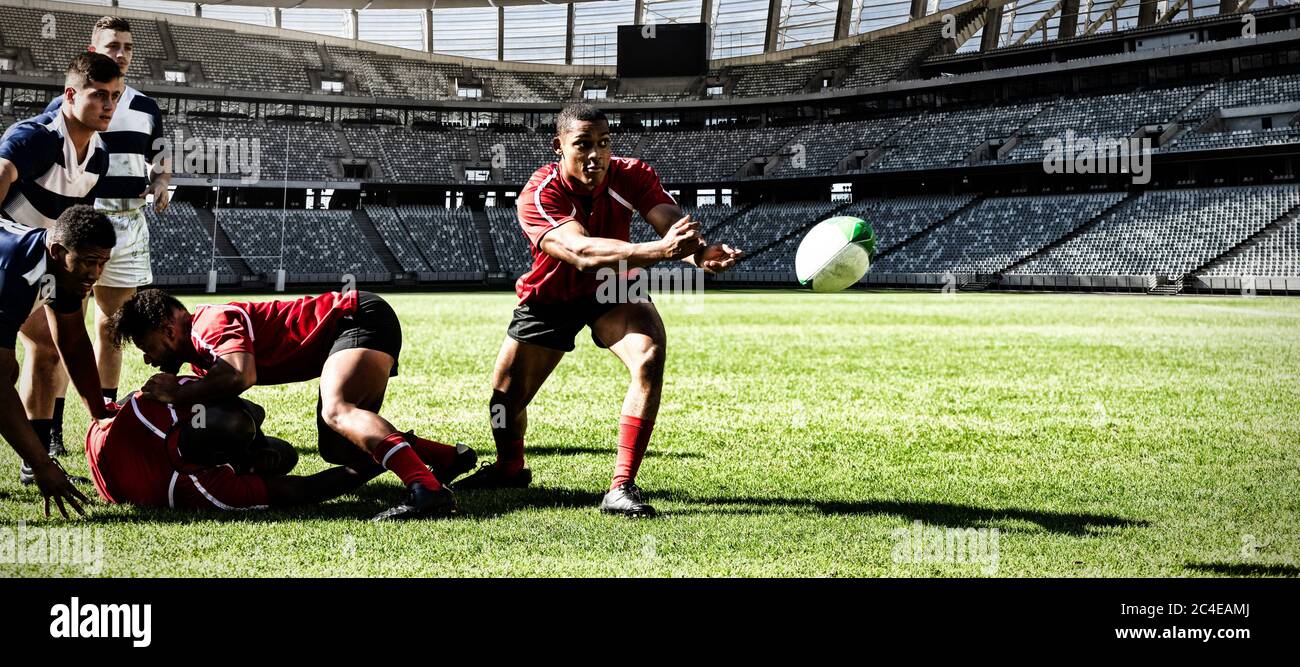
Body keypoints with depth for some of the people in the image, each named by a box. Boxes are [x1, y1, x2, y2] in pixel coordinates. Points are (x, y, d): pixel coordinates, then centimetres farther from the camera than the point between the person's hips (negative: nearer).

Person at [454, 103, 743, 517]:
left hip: (612, 289, 1)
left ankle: (621, 487, -22)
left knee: (649, 358, -27)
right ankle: (509, 469, 41)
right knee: (506, 393, 5)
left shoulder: (631, 175, -22)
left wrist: (698, 253, -63)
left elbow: (674, 222, -37)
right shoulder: (539, 195, -32)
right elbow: (581, 251, -49)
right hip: (549, 298, -1)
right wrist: (658, 250, -65)